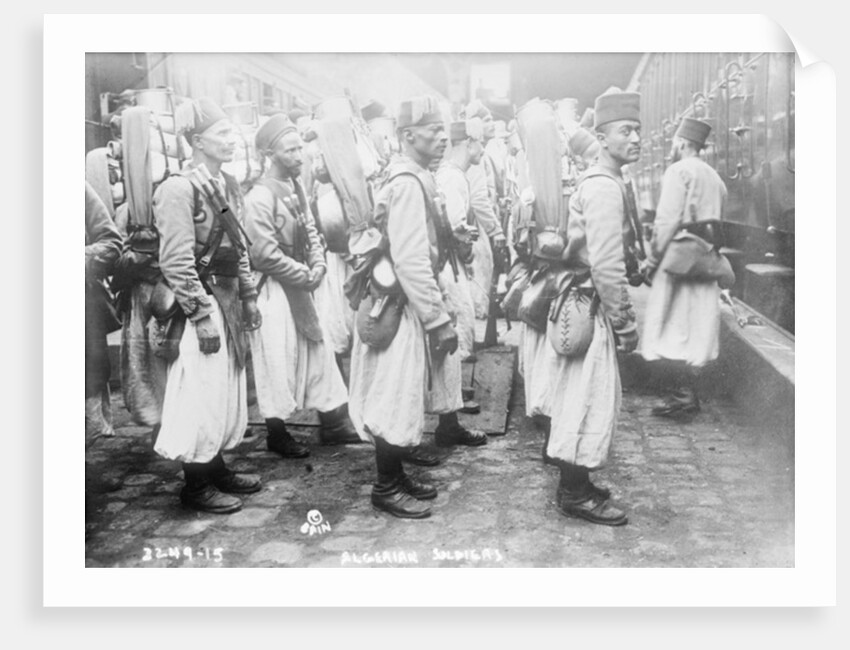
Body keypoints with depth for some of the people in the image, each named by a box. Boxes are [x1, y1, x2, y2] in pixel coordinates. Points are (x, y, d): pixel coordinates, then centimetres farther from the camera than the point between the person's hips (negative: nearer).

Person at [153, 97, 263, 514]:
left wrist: (248, 296, 14)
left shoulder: (227, 186, 10)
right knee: (200, 393, 0)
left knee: (227, 388, 15)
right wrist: (202, 315, -19)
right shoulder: (179, 189, -15)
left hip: (228, 300, 9)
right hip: (199, 305, -8)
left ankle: (216, 468, 30)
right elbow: (177, 262, -18)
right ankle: (195, 485, 14)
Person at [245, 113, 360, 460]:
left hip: (301, 287, 8)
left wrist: (317, 268, -5)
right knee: (278, 359, 1)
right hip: (275, 289, -8)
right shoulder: (260, 196, -17)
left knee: (318, 351, 12)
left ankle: (332, 422, 23)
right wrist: (304, 275, -14)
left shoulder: (296, 188, 9)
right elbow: (265, 253, -21)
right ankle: (277, 432, 17)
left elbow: (311, 232, 12)